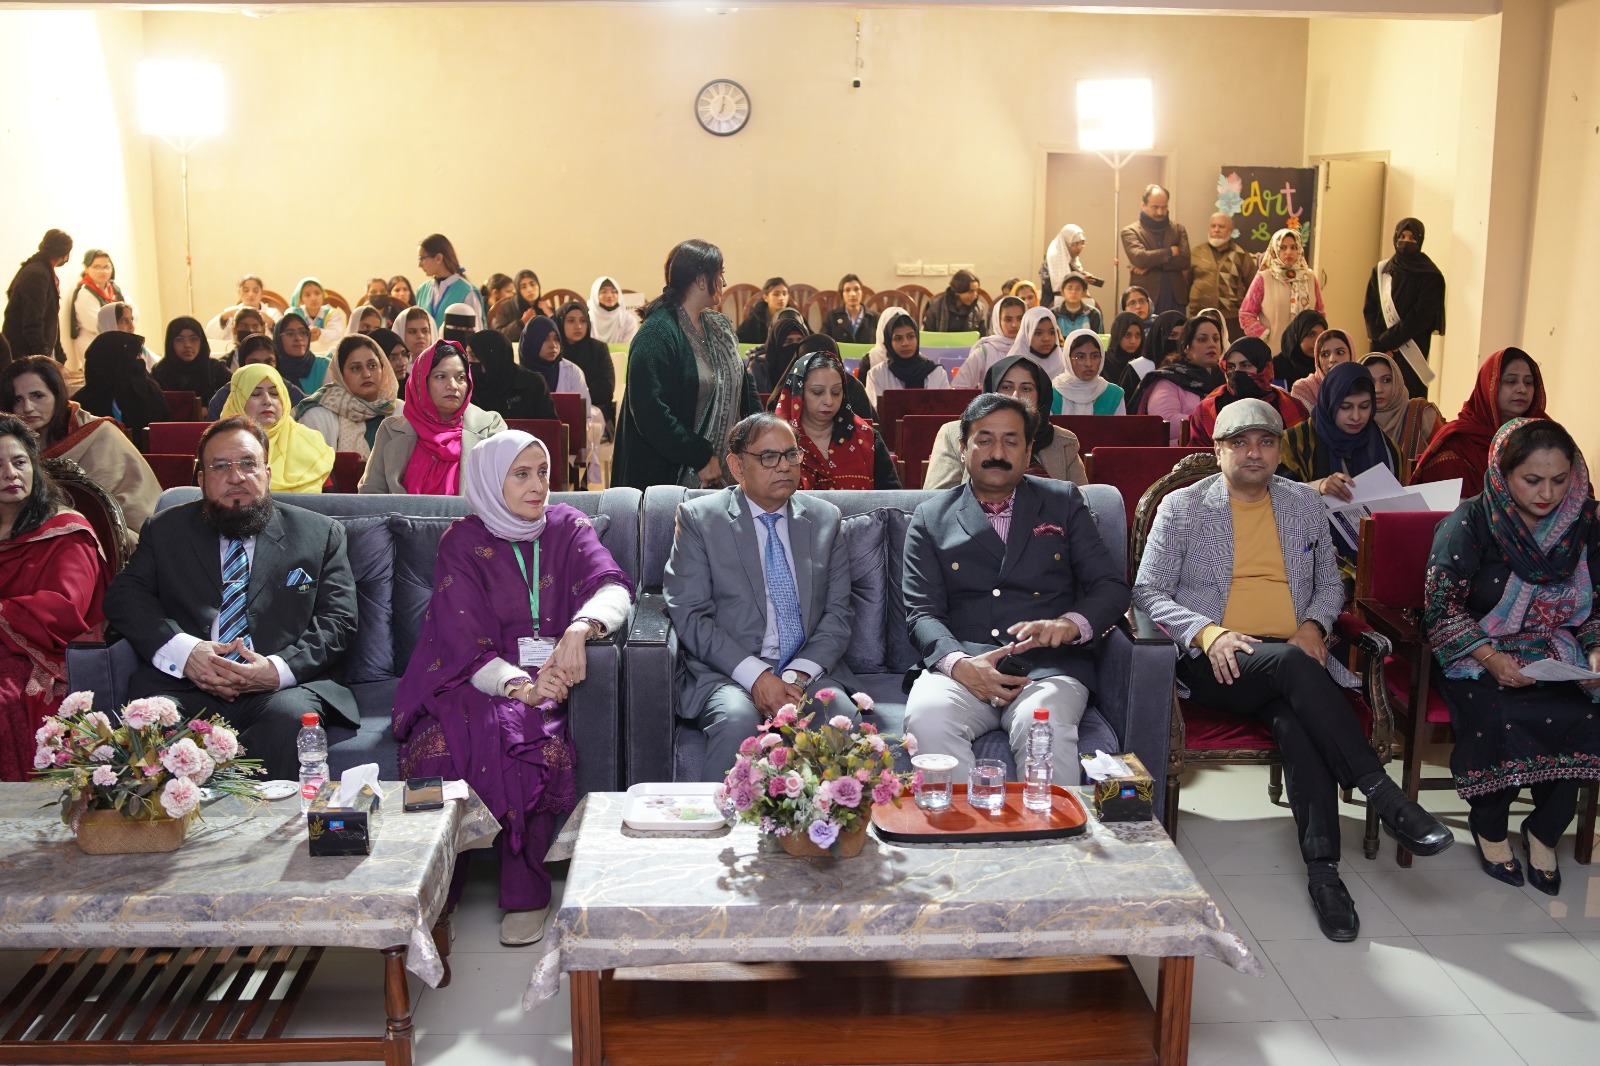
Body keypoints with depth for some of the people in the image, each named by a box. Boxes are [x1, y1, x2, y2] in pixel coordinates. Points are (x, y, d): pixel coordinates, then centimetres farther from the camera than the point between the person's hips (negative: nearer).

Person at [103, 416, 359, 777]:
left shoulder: (321, 534, 16)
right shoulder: (165, 530, 21)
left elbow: (338, 620, 7)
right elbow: (124, 597, 8)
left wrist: (279, 669, -12)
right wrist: (182, 651, -11)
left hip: (283, 688, -1)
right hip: (185, 687, 1)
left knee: (292, 716, -35)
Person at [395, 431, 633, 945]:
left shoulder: (566, 527, 8)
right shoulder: (463, 541, 3)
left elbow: (614, 585, -10)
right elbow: (466, 641, -8)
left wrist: (580, 628, -33)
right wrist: (519, 686, -27)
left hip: (547, 673, 0)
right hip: (474, 678, 0)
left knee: (537, 740, -33)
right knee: (440, 744, -32)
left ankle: (525, 893, -20)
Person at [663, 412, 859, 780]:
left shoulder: (825, 519, 15)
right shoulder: (699, 517, 5)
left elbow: (838, 611, 9)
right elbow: (687, 612, -4)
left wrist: (799, 675, -10)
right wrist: (755, 675, -16)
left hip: (810, 671, 2)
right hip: (727, 672, -2)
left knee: (843, 721, -29)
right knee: (738, 719, -34)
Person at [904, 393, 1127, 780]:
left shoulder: (1064, 502, 17)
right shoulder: (931, 517, 15)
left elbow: (1111, 585, 9)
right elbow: (923, 612, 7)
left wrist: (1070, 625, -14)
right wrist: (958, 663, -15)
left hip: (1048, 666, 0)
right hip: (962, 667, 1)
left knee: (1043, 723, -35)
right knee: (927, 717, -33)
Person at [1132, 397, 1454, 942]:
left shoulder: (1306, 503, 17)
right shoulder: (1181, 507, 7)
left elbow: (1331, 584, 23)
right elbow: (1147, 592, 2)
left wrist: (1315, 623, 0)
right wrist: (1207, 631, -15)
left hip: (1291, 661, 3)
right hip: (1216, 665, -2)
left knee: (1294, 719, -33)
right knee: (1292, 663, -35)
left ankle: (1323, 867, -32)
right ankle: (1382, 793, -31)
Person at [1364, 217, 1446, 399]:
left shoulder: (1430, 277, -1)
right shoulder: (1381, 271, 11)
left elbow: (1421, 317, -8)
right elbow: (1369, 309, 7)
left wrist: (1387, 340, -13)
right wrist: (1380, 340, -8)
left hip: (1412, 353, -3)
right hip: (1381, 350, 4)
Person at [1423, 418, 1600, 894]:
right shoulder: (1470, 523, -9)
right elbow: (1442, 605, -12)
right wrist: (1490, 658, -24)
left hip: (1556, 659, 3)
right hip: (1475, 656, -3)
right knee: (1499, 718, -32)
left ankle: (1545, 832, -2)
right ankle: (1490, 827, -3)